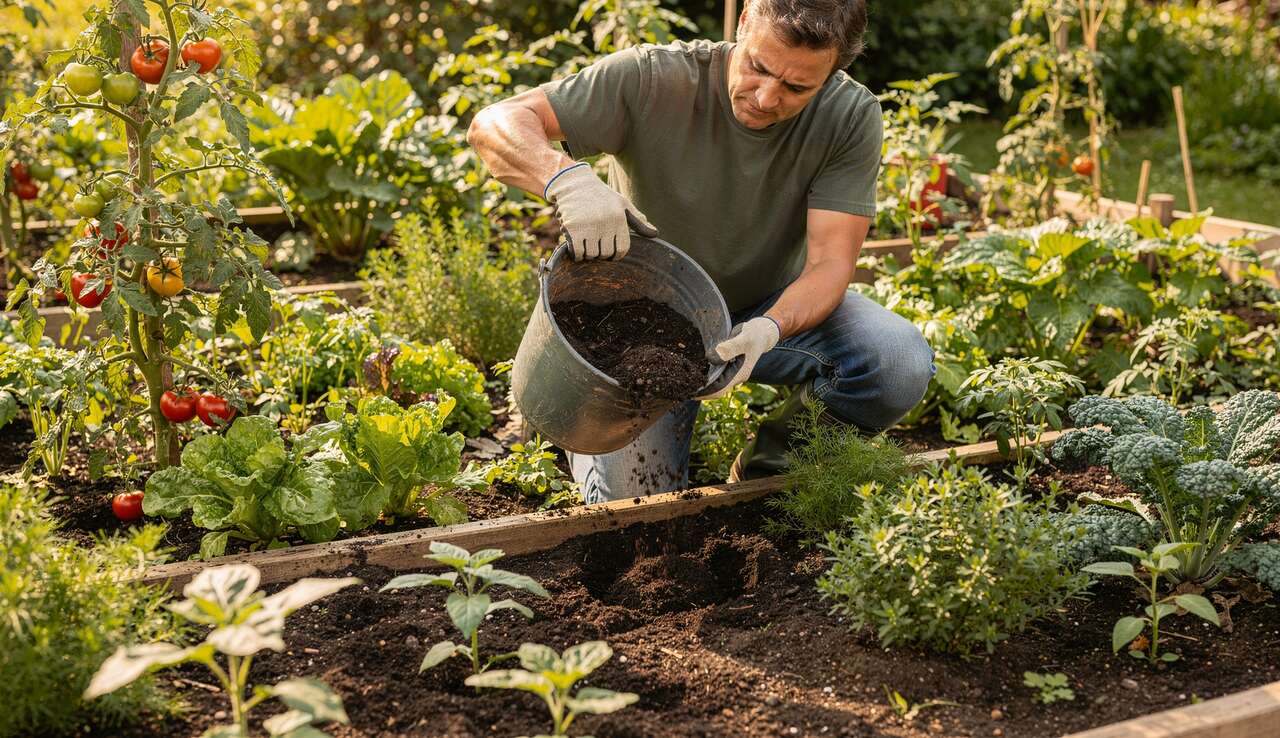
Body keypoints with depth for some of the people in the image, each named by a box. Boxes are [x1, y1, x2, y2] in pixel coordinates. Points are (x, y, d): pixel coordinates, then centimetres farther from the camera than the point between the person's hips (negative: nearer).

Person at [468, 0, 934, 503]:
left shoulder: (852, 116, -19)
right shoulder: (652, 80, -24)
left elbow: (830, 262, -22)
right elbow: (495, 124, -26)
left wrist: (769, 330, -44)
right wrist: (567, 179, -48)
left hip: (775, 307, 2)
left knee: (901, 365, -25)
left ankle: (774, 449, 5)